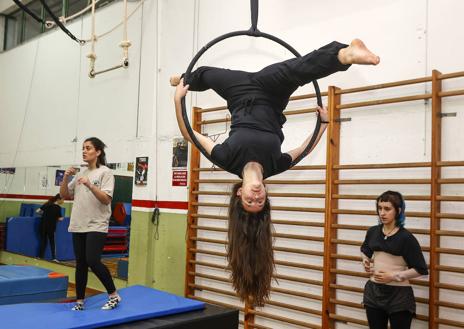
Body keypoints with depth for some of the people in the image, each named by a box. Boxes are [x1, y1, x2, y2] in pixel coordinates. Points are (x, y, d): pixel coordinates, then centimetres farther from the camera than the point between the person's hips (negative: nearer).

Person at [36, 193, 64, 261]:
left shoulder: (47, 204, 8)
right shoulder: (58, 207, -7)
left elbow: (37, 211, 10)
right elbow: (59, 218, -3)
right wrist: (62, 218, 18)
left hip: (43, 226, 4)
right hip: (51, 227, -4)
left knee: (43, 241, 11)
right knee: (52, 242, 7)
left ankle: (40, 257, 11)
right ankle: (54, 258, 1)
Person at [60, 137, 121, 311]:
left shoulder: (105, 172, -5)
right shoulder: (80, 174, 13)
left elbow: (106, 199, -14)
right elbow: (64, 195, 13)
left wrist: (90, 185, -26)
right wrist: (65, 178, -3)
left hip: (97, 226, -6)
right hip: (78, 225, 6)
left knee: (93, 261, -14)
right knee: (80, 264, 9)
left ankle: (114, 295, 1)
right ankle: (80, 301, 18)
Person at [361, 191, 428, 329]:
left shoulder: (406, 237, -13)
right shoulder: (373, 232, 2)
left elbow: (420, 269, -11)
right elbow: (365, 250, 25)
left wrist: (393, 276, -17)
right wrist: (366, 261, 5)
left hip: (399, 295, -5)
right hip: (374, 292, 5)